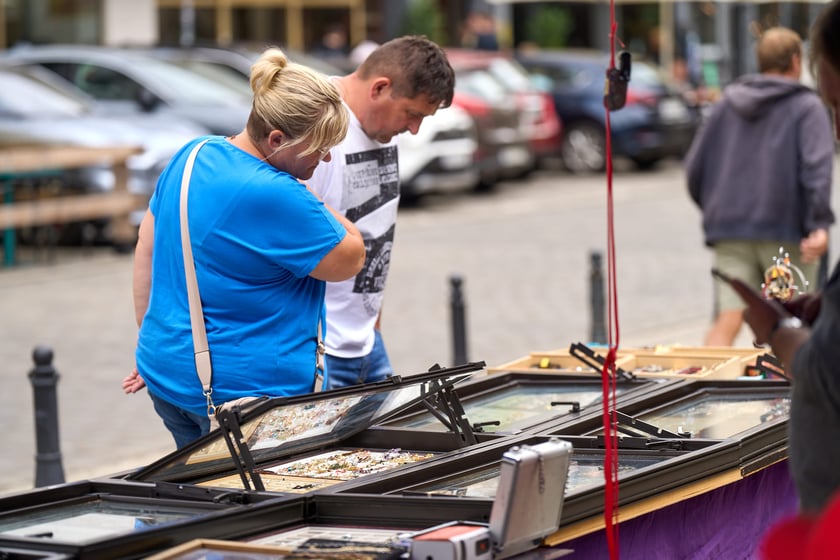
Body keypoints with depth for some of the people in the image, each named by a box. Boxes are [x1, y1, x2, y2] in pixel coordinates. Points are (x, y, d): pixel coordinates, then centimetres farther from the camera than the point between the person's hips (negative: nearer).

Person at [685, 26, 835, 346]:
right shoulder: (807, 107, 0)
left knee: (727, 321, -6)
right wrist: (820, 224, -22)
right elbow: (817, 166, -15)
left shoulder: (726, 105, 15)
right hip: (786, 230, -3)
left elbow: (695, 167, 17)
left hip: (729, 229, 3)